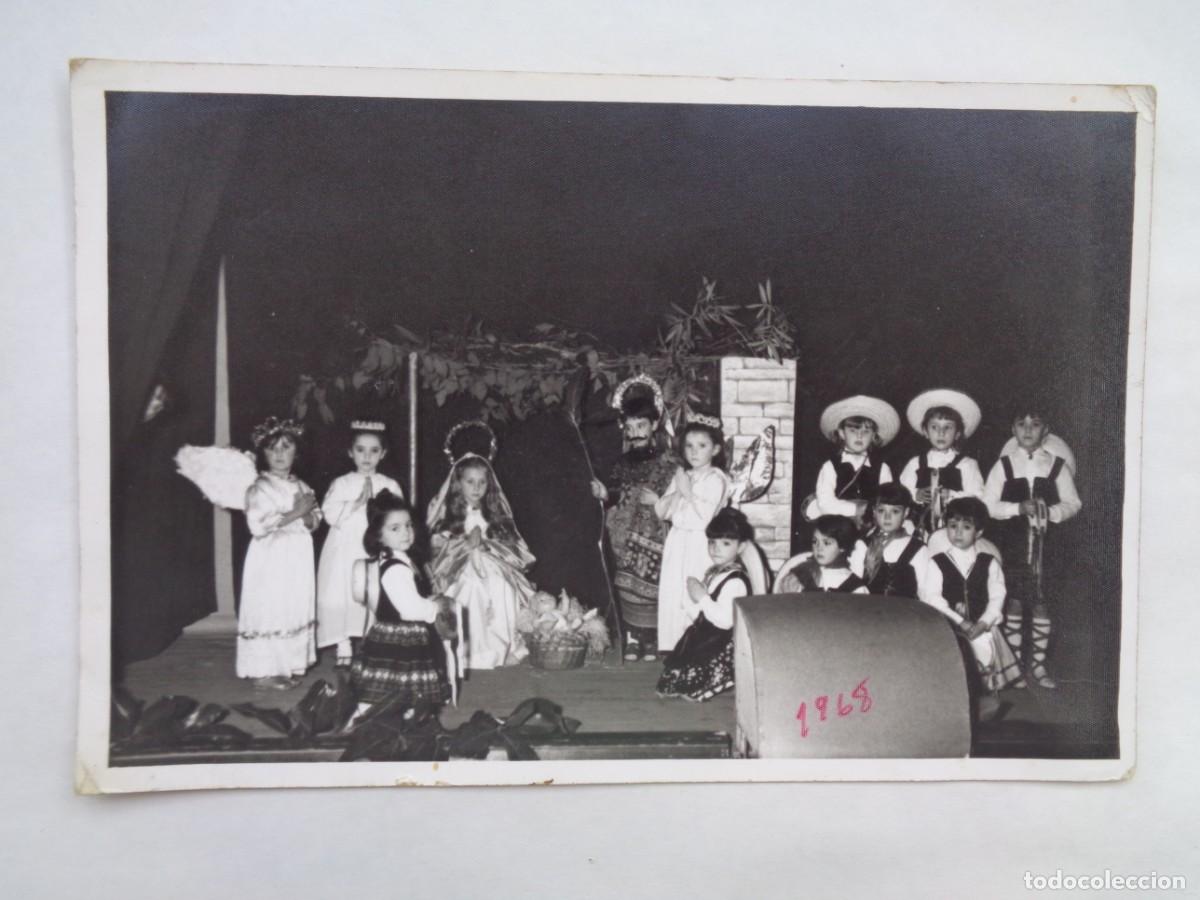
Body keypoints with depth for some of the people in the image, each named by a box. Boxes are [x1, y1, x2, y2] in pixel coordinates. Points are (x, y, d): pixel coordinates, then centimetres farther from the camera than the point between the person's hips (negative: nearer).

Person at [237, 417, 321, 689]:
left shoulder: (301, 486, 11)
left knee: (295, 609, 8)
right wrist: (294, 513, -18)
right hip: (270, 560, -7)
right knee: (268, 611, -4)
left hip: (297, 558, 7)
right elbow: (257, 525, -21)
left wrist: (307, 513, -11)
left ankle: (287, 666, 18)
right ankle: (263, 672, 3)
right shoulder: (260, 488, -10)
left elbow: (315, 522, 13)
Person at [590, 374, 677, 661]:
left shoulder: (667, 463, -5)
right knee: (626, 587, 5)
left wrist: (657, 501, -23)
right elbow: (614, 495, 16)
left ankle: (651, 641, 5)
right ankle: (632, 639, 15)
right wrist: (604, 493, -4)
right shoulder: (623, 463, 11)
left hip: (653, 539, -5)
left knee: (649, 587, -5)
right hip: (625, 538, 5)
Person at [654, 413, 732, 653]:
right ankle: (674, 648, 17)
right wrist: (678, 492, -6)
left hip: (699, 547, -6)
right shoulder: (681, 476, 12)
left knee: (696, 602, -8)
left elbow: (704, 517, -19)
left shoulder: (716, 479, -9)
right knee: (672, 596, 8)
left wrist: (688, 492, -13)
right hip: (677, 545, 7)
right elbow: (660, 512, 8)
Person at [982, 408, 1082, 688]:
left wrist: (1050, 512, -14)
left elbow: (1073, 503, 5)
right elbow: (988, 504, 1)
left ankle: (1037, 662, 14)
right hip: (1013, 541, 0)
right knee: (1014, 600, 4)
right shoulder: (1004, 465, 3)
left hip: (1047, 541, 0)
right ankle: (1014, 661, 15)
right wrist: (1019, 508, -14)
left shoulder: (1057, 465, 4)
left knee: (1041, 600, 2)